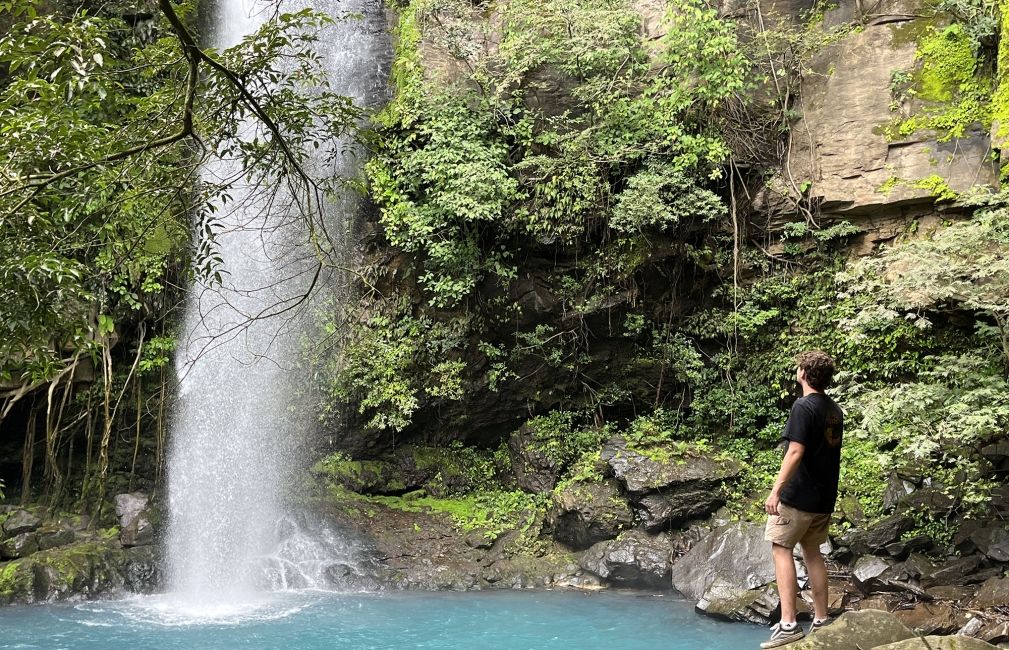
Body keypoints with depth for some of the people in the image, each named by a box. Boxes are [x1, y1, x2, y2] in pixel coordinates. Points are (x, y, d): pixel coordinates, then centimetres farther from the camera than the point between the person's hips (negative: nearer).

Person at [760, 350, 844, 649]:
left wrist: (776, 490, -21)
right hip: (824, 496, 8)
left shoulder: (803, 406, -15)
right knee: (812, 551, 15)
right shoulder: (835, 409, 10)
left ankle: (788, 624, -10)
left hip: (798, 495, -8)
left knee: (781, 549, -4)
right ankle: (820, 621, 18)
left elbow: (795, 452, -22)